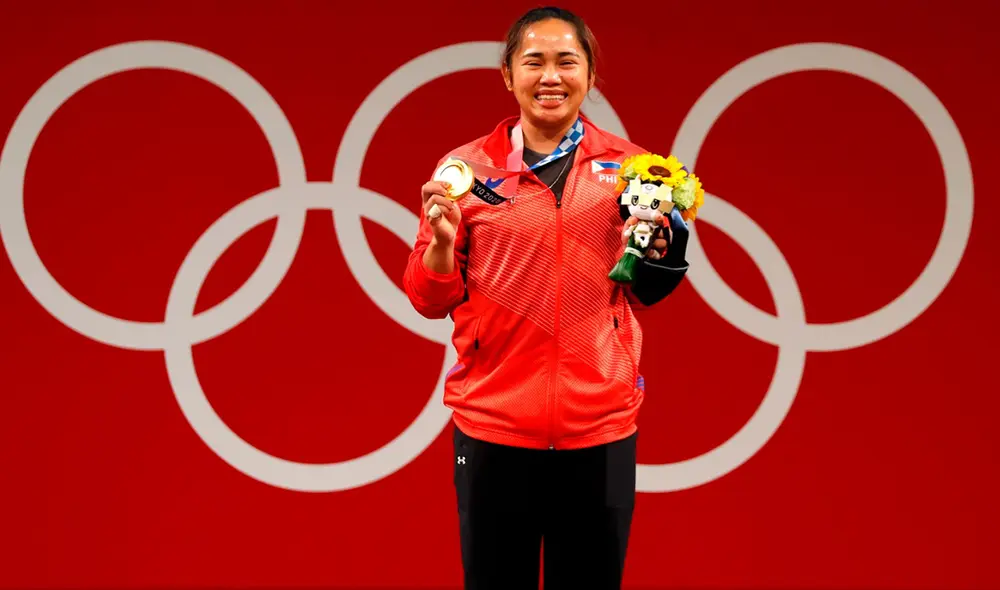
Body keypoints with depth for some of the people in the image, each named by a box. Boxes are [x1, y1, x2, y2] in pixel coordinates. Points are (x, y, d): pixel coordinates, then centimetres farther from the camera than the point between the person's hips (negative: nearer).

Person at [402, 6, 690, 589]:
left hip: (599, 426, 1)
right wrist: (443, 239, -16)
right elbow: (430, 301, 2)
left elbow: (645, 293, 12)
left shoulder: (628, 165, 3)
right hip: (492, 423, -1)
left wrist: (660, 245, -9)